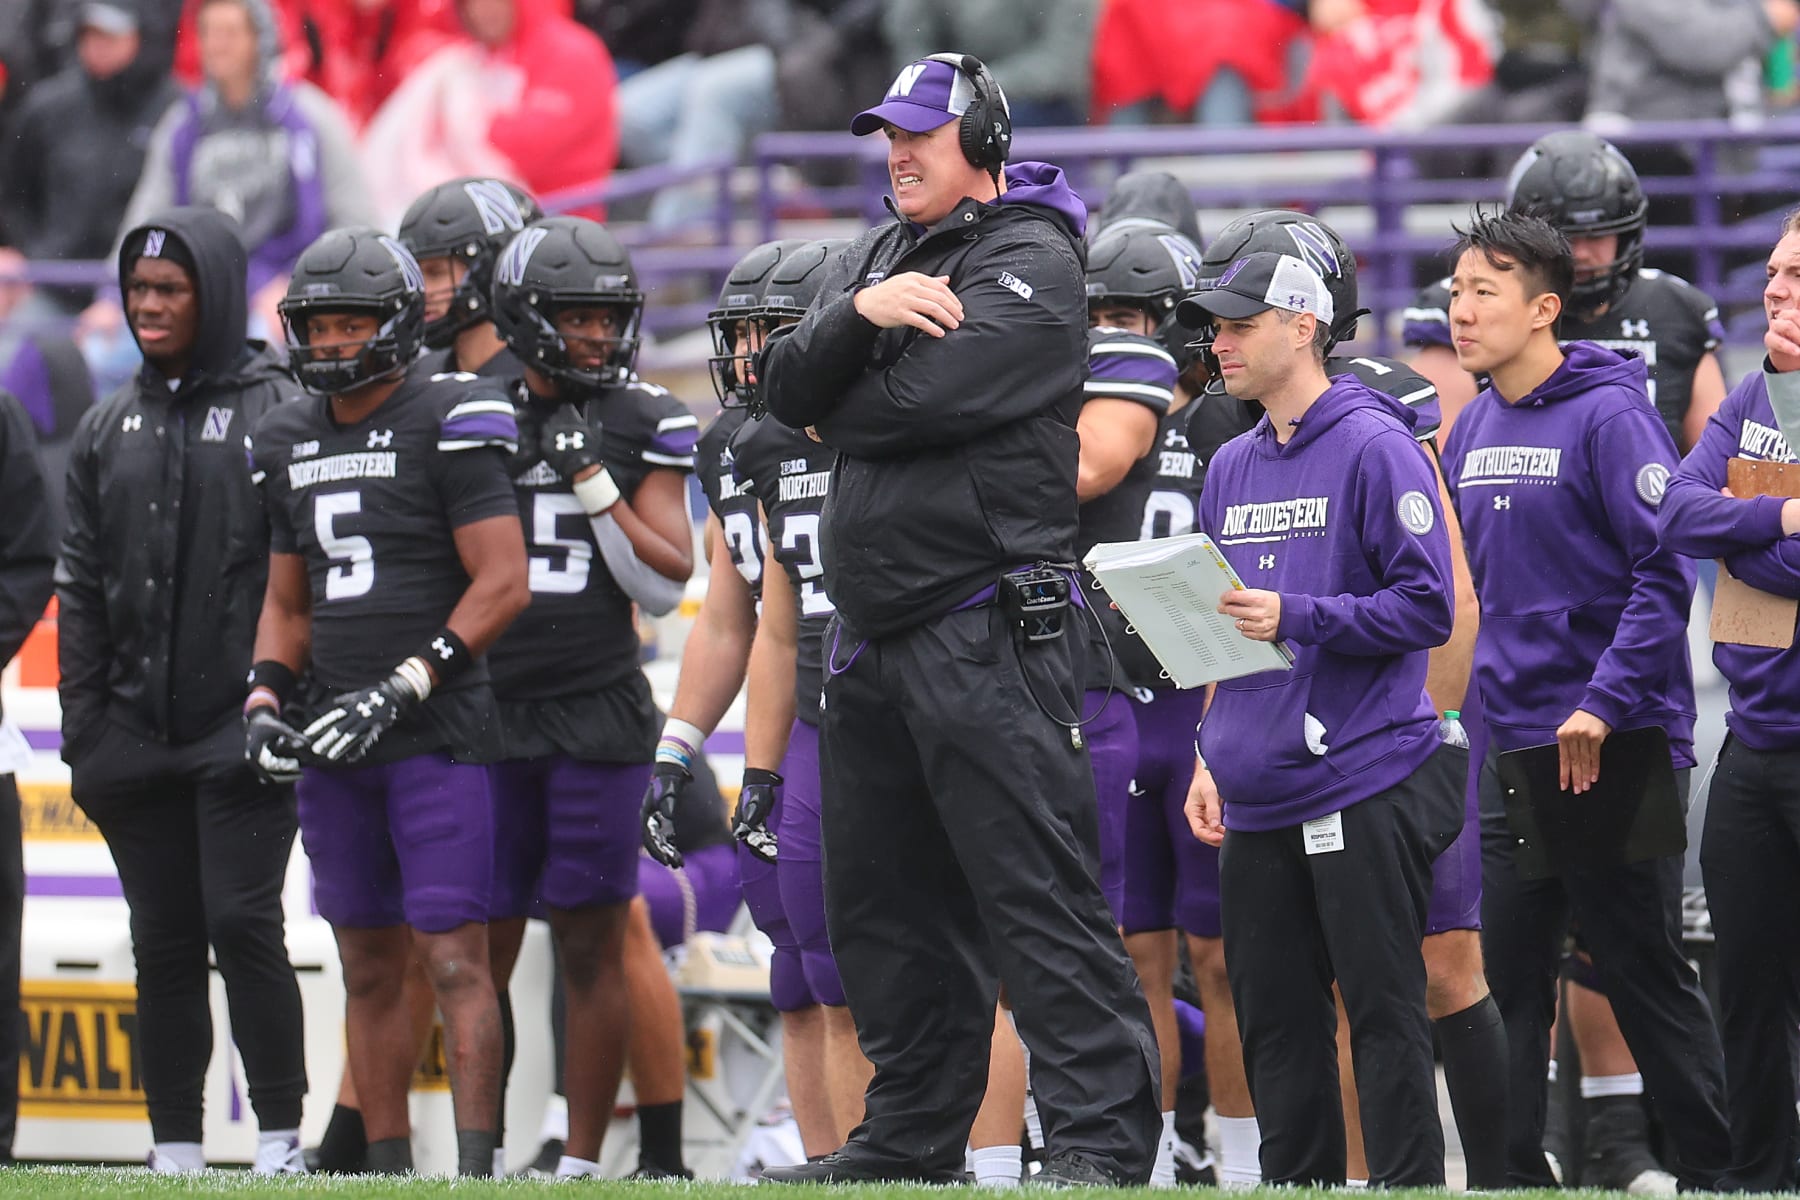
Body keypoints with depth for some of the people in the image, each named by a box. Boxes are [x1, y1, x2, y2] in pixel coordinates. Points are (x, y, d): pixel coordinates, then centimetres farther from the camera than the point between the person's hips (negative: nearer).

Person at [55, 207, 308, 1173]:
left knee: (242, 926, -10)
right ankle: (174, 1149, 10)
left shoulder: (278, 415, -2)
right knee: (164, 943, 6)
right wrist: (83, 729, 7)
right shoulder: (109, 431, 14)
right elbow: (81, 588, 14)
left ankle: (280, 1138, -4)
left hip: (243, 728, -5)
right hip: (138, 732, 5)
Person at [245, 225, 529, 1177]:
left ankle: (475, 1170, -12)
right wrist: (266, 698, 5)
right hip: (336, 742, 7)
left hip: (438, 733, -7)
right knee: (369, 970, 9)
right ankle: (387, 1172, 13)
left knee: (455, 959, -10)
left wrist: (401, 689, -15)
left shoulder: (450, 425, -7)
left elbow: (501, 584, -11)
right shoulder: (291, 441, 14)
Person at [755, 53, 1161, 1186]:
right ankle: (913, 1134, 25)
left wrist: (838, 411, 2)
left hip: (987, 632, -9)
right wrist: (860, 314, -14)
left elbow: (919, 400, -18)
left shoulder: (1034, 264, -7)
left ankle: (1102, 1141, -13)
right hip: (871, 636, 9)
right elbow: (791, 388, 4)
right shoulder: (874, 259, 18)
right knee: (886, 902, 14)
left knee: (1038, 893, -12)